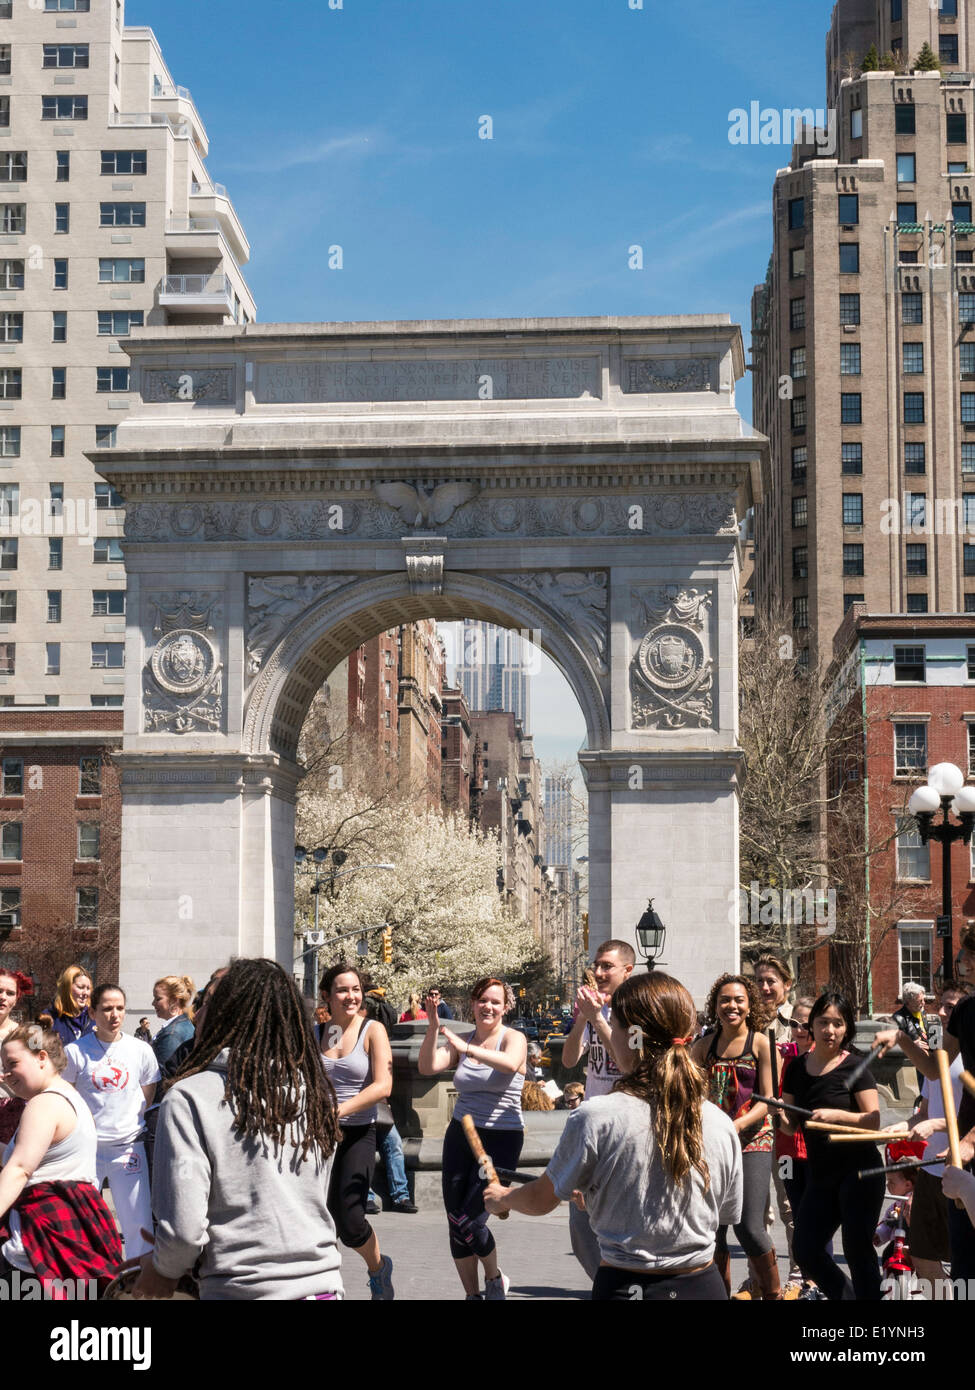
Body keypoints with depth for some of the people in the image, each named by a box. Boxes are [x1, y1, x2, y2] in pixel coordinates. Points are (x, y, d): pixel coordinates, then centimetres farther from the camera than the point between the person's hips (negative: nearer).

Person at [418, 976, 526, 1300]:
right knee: (455, 1222, 4)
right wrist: (433, 1028, -19)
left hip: (501, 1139, -5)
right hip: (461, 1135, 5)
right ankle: (472, 1294, 21)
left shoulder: (513, 1038, -5)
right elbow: (427, 1067, -7)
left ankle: (495, 1278, 15)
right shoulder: (460, 1042, 8)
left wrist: (466, 1048, -37)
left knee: (469, 1222, -13)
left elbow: (510, 1064, -29)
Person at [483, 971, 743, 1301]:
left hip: (624, 1287, -4)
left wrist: (502, 1197, 22)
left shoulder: (595, 1118, -15)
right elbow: (726, 1217, 9)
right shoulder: (721, 1125, -6)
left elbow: (541, 1200, -1)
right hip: (704, 1286, 4)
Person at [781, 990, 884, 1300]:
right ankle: (849, 1297, 24)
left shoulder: (854, 1067, -8)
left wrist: (836, 1115, -25)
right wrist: (781, 1115, -10)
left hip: (858, 1172, -6)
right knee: (807, 1253, 4)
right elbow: (790, 1125, 12)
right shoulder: (797, 1067, 7)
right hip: (820, 1175, 6)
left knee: (857, 1250, -6)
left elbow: (874, 1120, -12)